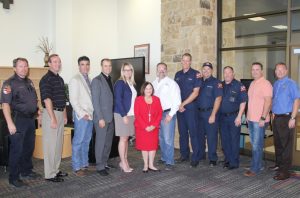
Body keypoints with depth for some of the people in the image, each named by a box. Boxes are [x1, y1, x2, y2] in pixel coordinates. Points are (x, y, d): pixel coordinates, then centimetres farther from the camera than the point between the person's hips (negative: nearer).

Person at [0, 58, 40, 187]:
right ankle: (14, 177, 12)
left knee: (29, 147, 17)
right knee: (17, 149, 0)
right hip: (18, 120, -7)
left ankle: (26, 171, 33)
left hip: (31, 119, 7)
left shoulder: (29, 82, 12)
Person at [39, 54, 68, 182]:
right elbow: (47, 100, -18)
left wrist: (64, 115, 16)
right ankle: (50, 174, 6)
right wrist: (53, 118, -20)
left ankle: (56, 170, 25)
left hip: (60, 113, 8)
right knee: (50, 144, -3)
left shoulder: (60, 79, 14)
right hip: (50, 114, -8)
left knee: (59, 143, 14)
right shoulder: (46, 79, -11)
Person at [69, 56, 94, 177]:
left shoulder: (88, 80, 14)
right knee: (78, 141, -1)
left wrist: (91, 113, 6)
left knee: (86, 141, 13)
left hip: (90, 115, 7)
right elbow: (73, 100, -12)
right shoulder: (75, 80, -7)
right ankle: (77, 167, 8)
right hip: (81, 115, -7)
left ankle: (84, 164, 24)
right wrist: (82, 113, -15)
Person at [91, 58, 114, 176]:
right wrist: (100, 118, -16)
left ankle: (105, 163, 26)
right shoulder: (97, 80, -8)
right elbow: (95, 101, -12)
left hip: (111, 117, 7)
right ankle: (100, 166, 13)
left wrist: (114, 115, 7)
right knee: (101, 142, 1)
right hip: (102, 117, -7)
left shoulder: (110, 80, 13)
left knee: (108, 142, 13)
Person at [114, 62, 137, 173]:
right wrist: (124, 115, -18)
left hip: (131, 114, 7)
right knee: (123, 139, -1)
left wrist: (134, 114, 6)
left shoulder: (132, 84, 13)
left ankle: (124, 161, 20)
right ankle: (123, 163, 9)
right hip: (122, 114, -7)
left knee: (126, 138, 12)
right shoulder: (120, 83, -9)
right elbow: (118, 100, -15)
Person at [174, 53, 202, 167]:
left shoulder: (195, 74, -3)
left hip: (191, 107, -5)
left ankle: (196, 157, 3)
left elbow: (195, 92, -8)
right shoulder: (178, 75, 13)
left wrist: (183, 104, -9)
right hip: (179, 107, 5)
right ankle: (184, 155, 21)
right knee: (182, 132, 10)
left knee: (193, 132, -4)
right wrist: (178, 105, 0)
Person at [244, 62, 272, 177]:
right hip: (251, 119, 8)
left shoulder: (265, 84, -11)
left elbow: (268, 102, -17)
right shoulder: (252, 83, 15)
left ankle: (255, 169, 4)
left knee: (257, 145, -4)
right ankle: (259, 164, 26)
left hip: (259, 120, -8)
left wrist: (263, 118, -21)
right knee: (254, 144, 14)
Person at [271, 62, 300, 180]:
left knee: (286, 145, -3)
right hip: (276, 118, 7)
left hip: (286, 118, -7)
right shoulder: (275, 84, 13)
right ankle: (278, 165, 31)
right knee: (277, 143, 16)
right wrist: (273, 113, 13)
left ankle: (285, 171, 3)